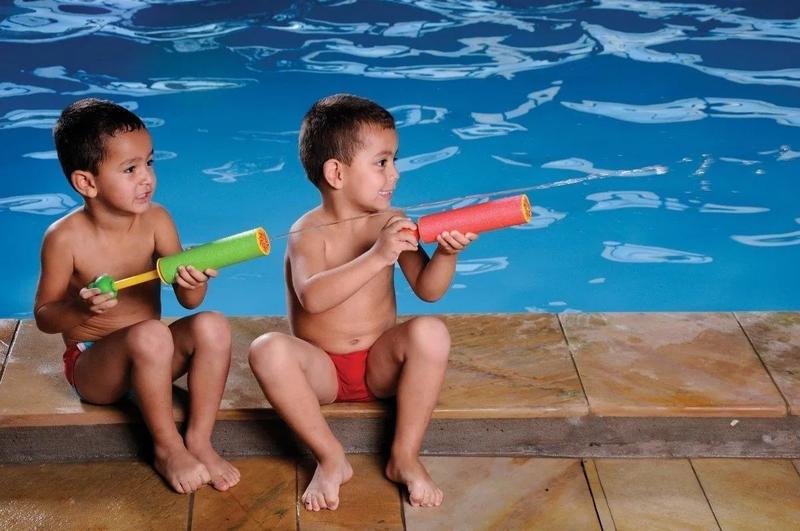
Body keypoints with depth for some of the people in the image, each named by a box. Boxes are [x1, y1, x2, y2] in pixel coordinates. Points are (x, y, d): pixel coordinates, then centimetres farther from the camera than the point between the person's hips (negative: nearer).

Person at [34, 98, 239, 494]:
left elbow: (188, 300, -5)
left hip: (148, 358, 5)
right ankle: (167, 448, -15)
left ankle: (199, 440, -11)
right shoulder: (65, 238, -17)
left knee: (212, 326, -21)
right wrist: (80, 309, -29)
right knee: (151, 335, -34)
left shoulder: (155, 220, -7)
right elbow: (43, 317, -8)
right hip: (91, 366, -4)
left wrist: (194, 282, -30)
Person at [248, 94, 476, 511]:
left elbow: (428, 290, -5)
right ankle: (330, 460, -17)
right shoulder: (308, 233, -13)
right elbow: (313, 297, -33)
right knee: (268, 350, -32)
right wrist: (376, 257, -40)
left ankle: (405, 458, -15)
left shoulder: (391, 222, -1)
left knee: (431, 332, -27)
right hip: (321, 371, -2)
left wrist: (446, 255, -26)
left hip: (380, 366, 2)